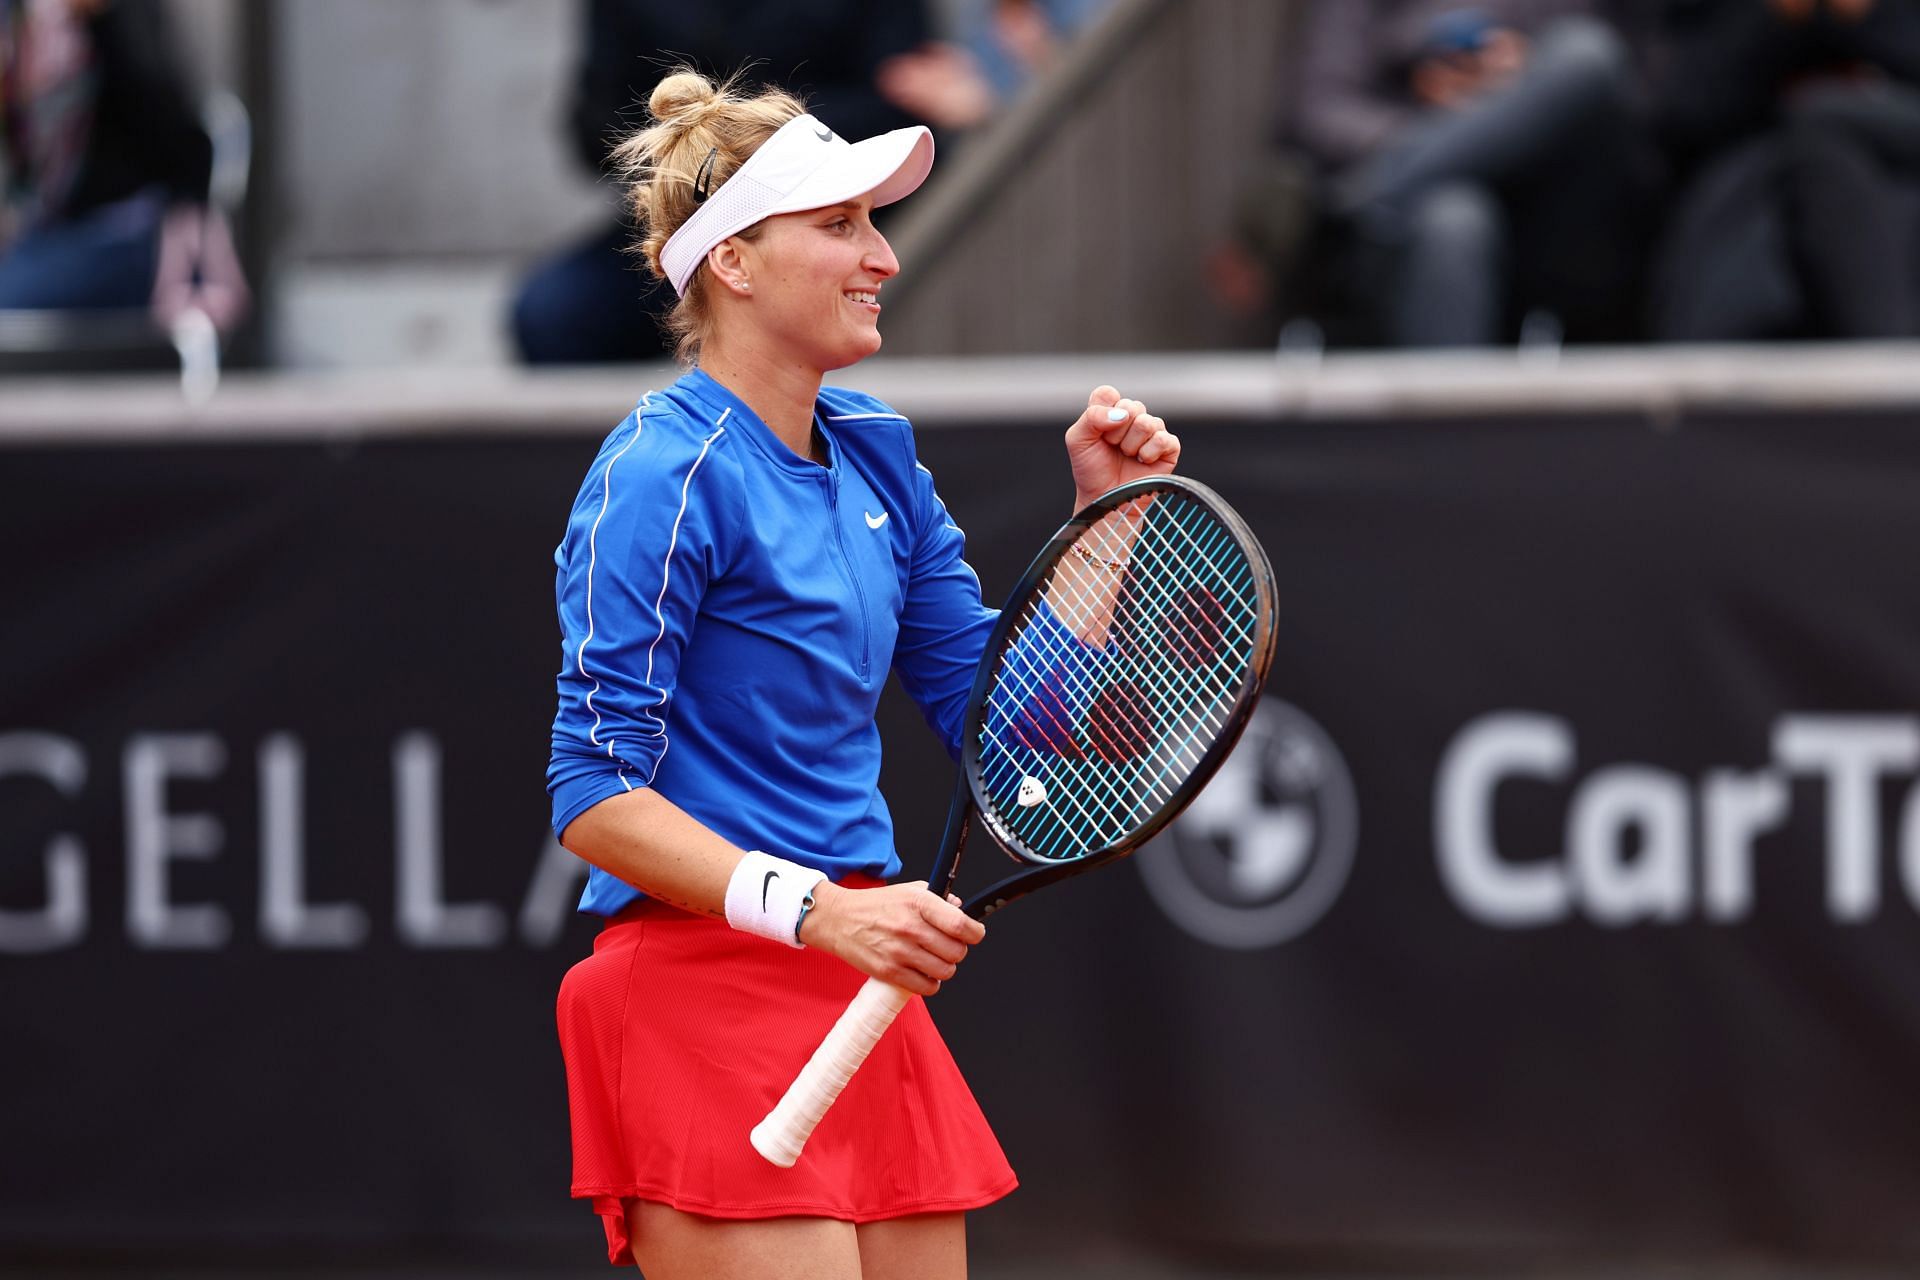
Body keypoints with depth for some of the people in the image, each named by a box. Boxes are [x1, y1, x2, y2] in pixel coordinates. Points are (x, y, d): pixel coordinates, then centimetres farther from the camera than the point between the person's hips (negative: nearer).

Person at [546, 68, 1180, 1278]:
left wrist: (1104, 517, 8)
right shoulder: (665, 473, -12)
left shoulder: (872, 448, 13)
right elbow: (595, 794, -16)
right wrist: (817, 912, -25)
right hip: (702, 989, -8)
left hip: (864, 993, 8)